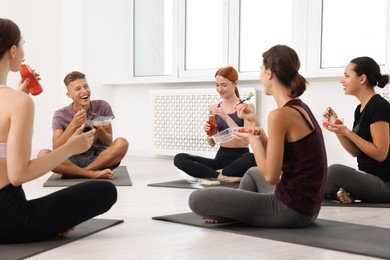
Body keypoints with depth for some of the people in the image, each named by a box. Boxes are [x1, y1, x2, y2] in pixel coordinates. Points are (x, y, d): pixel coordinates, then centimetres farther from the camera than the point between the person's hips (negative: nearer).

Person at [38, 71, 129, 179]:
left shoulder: (102, 106, 0)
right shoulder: (61, 115, -1)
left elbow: (108, 143, 2)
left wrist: (100, 131, -20)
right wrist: (73, 126, -23)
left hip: (99, 159, 1)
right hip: (73, 161, 0)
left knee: (121, 143, -29)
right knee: (43, 154, -28)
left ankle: (73, 173, -22)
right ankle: (93, 173, -29)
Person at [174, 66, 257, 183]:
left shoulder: (246, 107, -1)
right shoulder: (213, 108, 10)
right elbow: (212, 143, 13)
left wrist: (226, 117, -18)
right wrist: (208, 132, -9)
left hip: (239, 157, -4)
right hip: (221, 158, 4)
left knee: (252, 158, -40)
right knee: (179, 158, -18)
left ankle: (218, 173, -17)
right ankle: (226, 176, -24)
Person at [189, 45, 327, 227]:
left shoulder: (280, 115, -20)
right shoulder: (299, 107, 9)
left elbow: (271, 176, -20)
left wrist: (252, 139, -7)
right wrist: (255, 124, 11)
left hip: (290, 209, -10)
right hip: (306, 206, 10)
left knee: (197, 199, -10)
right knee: (253, 173, 40)